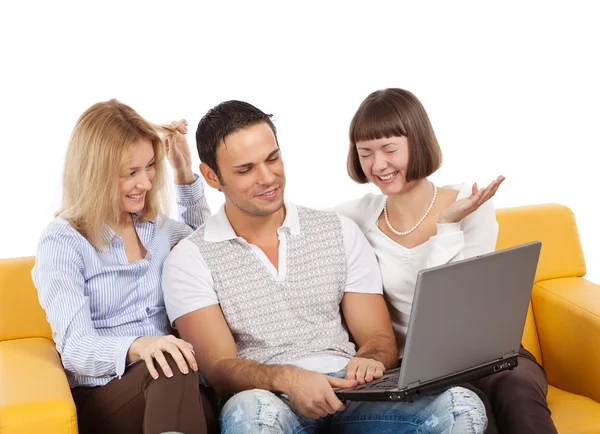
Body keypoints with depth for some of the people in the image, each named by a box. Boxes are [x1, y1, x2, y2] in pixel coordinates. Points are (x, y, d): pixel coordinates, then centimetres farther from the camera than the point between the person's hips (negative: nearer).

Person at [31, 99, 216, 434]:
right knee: (171, 371, -36)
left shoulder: (156, 224, 13)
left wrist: (185, 173, 22)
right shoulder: (62, 241, -6)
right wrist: (135, 346, -37)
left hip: (170, 389, 5)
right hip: (99, 396, -4)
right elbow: (74, 348, -16)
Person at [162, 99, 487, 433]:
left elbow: (381, 341, 13)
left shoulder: (340, 233, 15)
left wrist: (370, 360, -13)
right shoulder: (190, 259, 6)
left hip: (350, 399, 3)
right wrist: (286, 378, -26)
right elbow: (220, 369, -4)